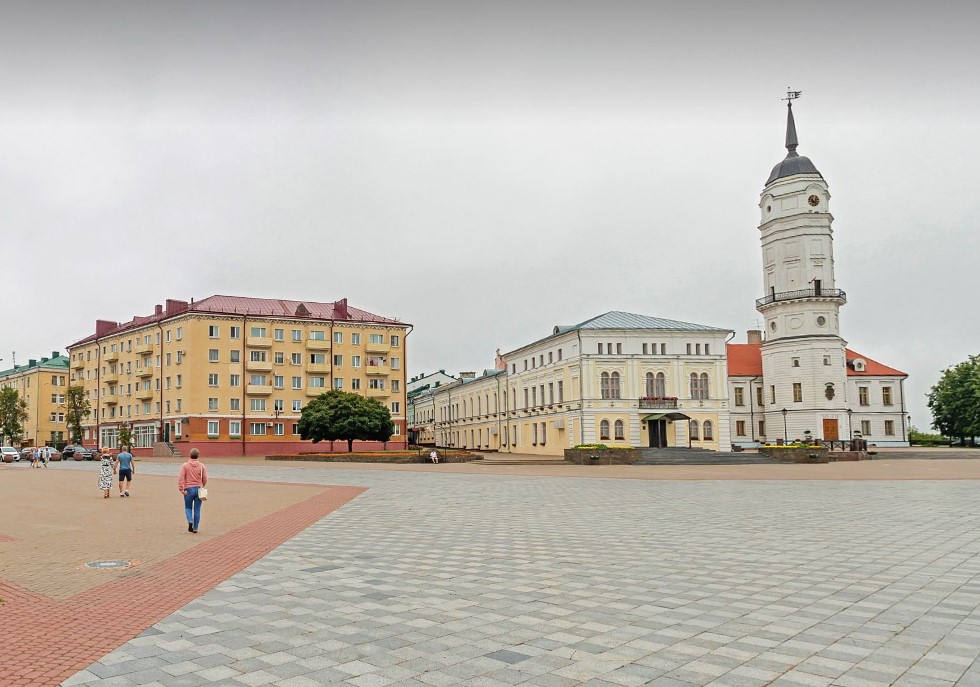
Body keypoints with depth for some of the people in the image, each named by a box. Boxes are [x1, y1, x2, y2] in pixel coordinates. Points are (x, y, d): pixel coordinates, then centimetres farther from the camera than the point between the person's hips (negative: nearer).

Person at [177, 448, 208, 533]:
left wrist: (181, 489, -10)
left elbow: (181, 478, -13)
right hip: (198, 489, 1)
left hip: (188, 490, -1)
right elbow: (205, 479, 0)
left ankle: (190, 521, -9)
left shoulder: (185, 465, -4)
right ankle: (195, 528, 8)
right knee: (197, 509, 7)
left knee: (188, 508, 17)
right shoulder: (202, 466, -2)